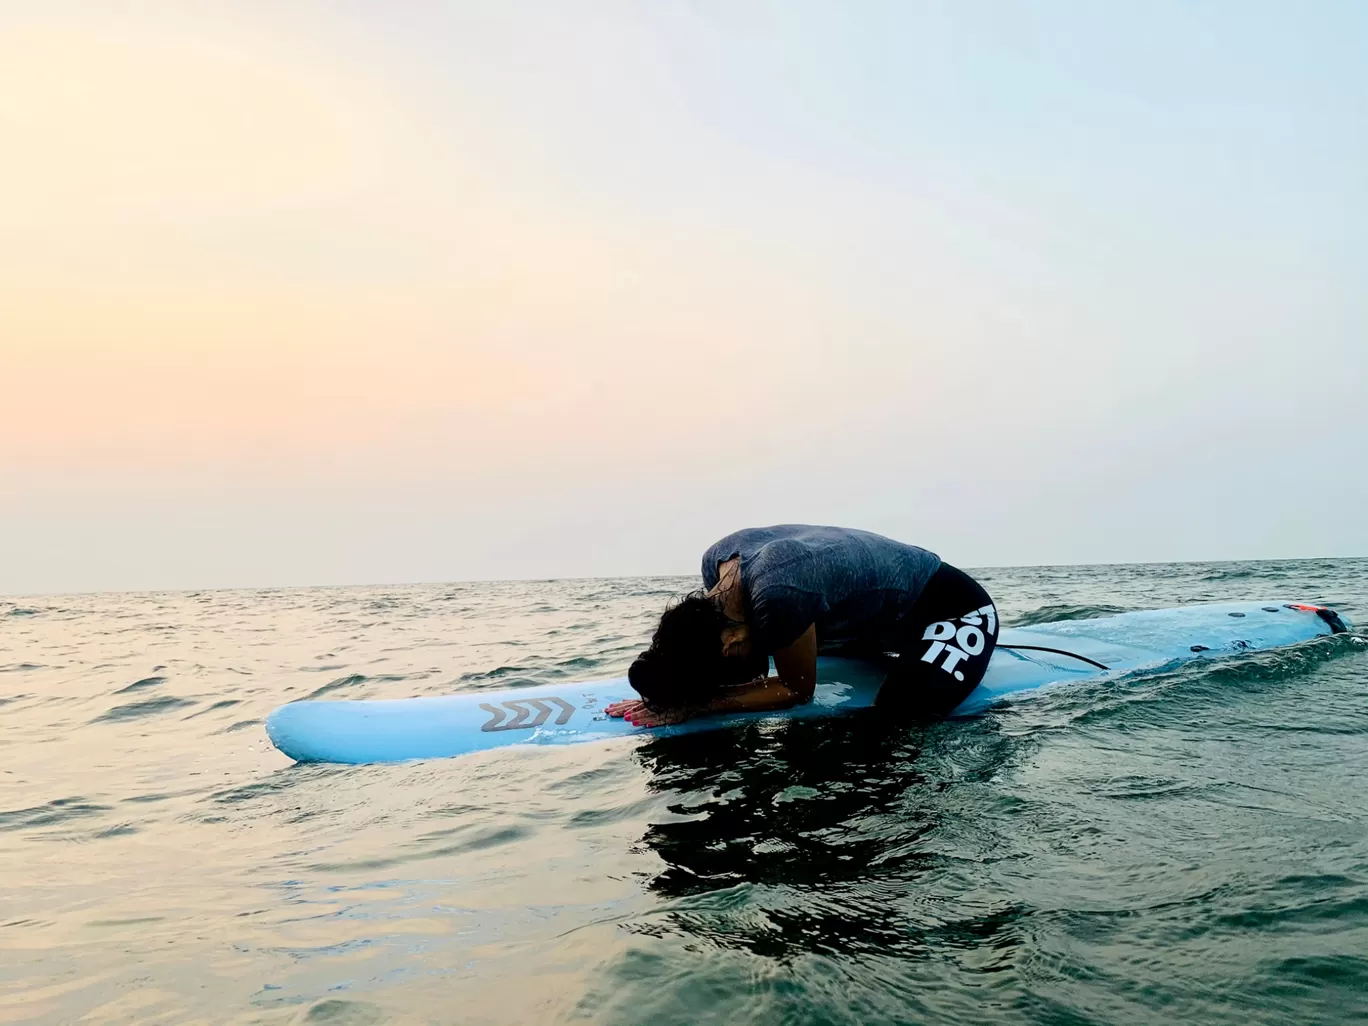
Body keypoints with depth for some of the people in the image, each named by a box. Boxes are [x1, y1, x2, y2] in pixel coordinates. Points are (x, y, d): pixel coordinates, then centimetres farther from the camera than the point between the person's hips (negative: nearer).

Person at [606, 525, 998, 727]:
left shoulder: (778, 595, -40)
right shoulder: (716, 561, -15)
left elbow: (798, 690, -23)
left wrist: (695, 706, -27)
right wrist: (663, 693, -17)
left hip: (954, 606, -8)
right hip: (885, 604, 8)